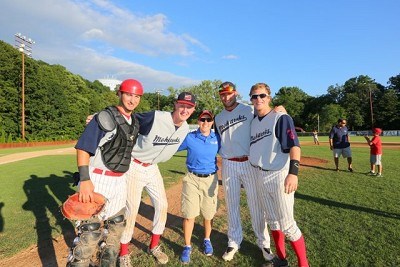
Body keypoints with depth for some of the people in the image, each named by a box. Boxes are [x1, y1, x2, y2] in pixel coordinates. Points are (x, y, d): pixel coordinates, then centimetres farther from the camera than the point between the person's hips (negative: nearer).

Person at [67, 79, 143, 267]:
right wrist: (84, 180, -25)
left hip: (120, 182, 8)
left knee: (115, 229, 20)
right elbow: (83, 148, -16)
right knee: (89, 234, -5)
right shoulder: (105, 117, -12)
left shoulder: (135, 123, 10)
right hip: (97, 181, -7)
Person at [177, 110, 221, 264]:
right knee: (189, 214, 1)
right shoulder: (189, 137, -4)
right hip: (192, 179, -1)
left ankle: (207, 240, 39)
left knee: (208, 214, 12)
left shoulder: (217, 139, 1)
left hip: (210, 179, 2)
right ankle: (187, 246, 21)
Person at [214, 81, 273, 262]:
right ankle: (234, 242, 26)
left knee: (256, 205, 4)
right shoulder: (218, 118, 13)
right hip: (228, 165, 3)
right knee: (232, 205, 11)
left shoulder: (249, 110, 1)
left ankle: (264, 243, 21)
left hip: (249, 163, -3)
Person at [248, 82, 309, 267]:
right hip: (260, 178, 7)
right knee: (272, 221, 18)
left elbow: (294, 146, -19)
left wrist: (293, 173, -30)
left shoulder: (281, 118, -9)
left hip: (279, 176, -7)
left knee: (287, 225, -2)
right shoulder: (253, 122, 12)